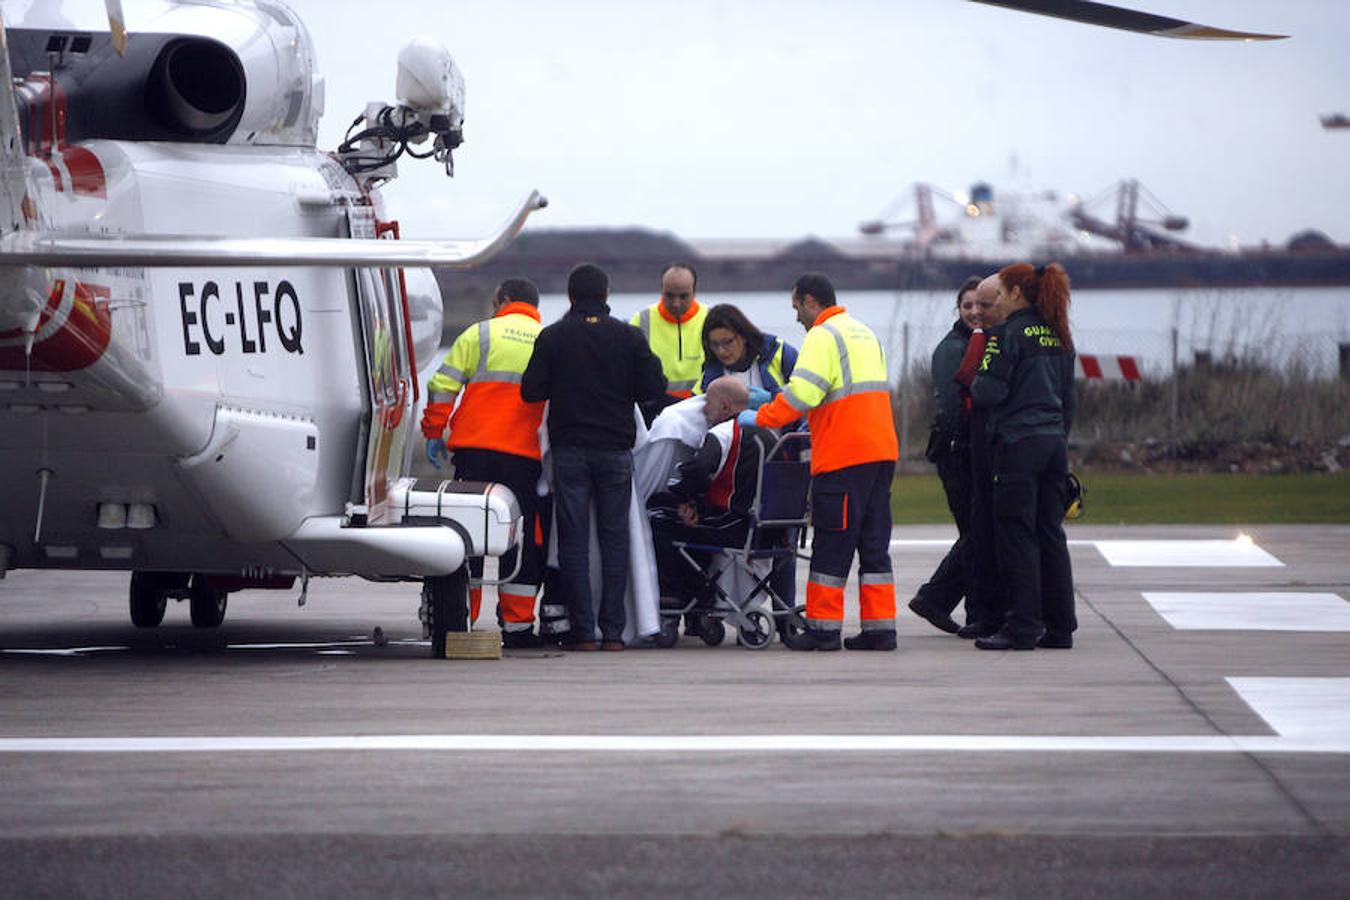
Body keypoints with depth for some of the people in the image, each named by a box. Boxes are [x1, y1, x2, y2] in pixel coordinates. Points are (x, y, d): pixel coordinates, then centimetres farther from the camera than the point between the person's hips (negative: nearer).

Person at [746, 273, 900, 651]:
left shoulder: (822, 336, -8)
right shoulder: (865, 333, 20)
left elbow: (802, 392, -18)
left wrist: (760, 418, -9)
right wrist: (818, 419, 30)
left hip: (843, 456, -8)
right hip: (882, 450, 8)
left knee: (832, 544, -3)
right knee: (874, 541, 9)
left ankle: (823, 627, -2)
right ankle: (880, 626, 6)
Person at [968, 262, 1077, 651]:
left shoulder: (1010, 333, -9)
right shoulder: (1059, 337, 14)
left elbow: (990, 392, -14)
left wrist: (973, 383, 7)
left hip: (1018, 443, -7)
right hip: (1054, 443, 7)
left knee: (1017, 536, -4)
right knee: (1051, 535, 10)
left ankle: (1023, 628, -6)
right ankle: (1059, 627, 11)